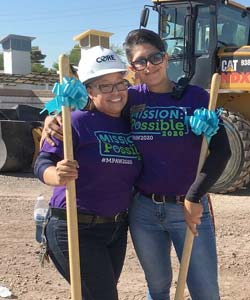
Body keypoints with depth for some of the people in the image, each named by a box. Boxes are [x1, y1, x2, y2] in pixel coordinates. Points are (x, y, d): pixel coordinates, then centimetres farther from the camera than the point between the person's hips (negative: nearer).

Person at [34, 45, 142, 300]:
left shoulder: (130, 125, 6)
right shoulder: (77, 121, -13)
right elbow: (43, 163, -16)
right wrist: (58, 176, -41)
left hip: (116, 230, 7)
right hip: (75, 230, -7)